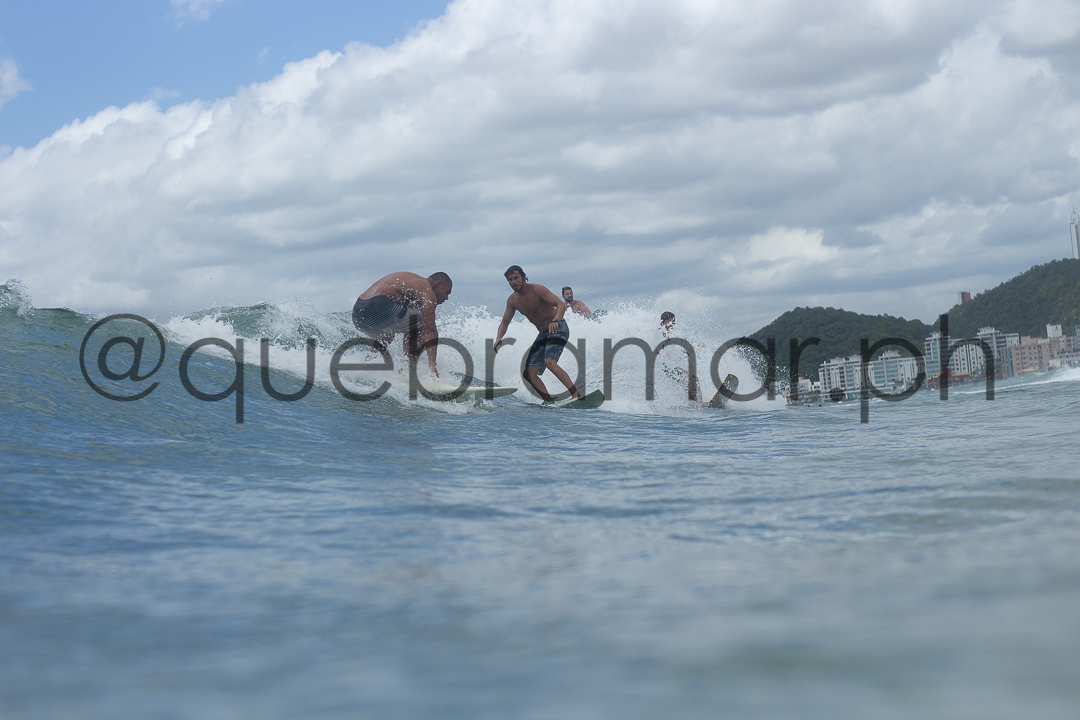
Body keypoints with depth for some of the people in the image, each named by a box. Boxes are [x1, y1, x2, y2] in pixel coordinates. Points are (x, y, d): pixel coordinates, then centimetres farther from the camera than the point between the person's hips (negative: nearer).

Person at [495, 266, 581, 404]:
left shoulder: (536, 290, -17)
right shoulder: (512, 300, 4)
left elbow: (561, 304, -25)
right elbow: (505, 322, 12)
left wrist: (555, 321, -45)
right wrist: (498, 338, -10)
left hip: (558, 329, -8)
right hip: (543, 334, 8)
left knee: (549, 362, -32)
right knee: (528, 374, -2)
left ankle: (576, 395, -36)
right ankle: (549, 402, 1)